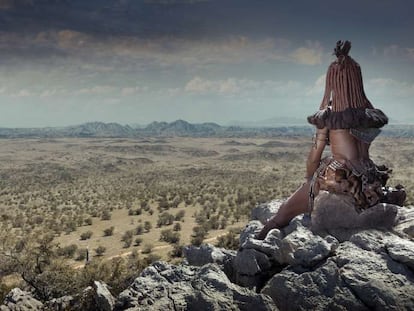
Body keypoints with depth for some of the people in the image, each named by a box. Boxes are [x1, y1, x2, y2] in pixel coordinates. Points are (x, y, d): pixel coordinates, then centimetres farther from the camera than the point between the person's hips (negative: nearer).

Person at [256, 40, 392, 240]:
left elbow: (315, 156, -5)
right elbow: (361, 152, 12)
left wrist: (309, 179, 14)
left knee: (286, 210, 8)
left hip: (338, 181, -6)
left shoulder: (328, 115, -9)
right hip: (366, 185, 6)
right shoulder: (370, 114, 5)